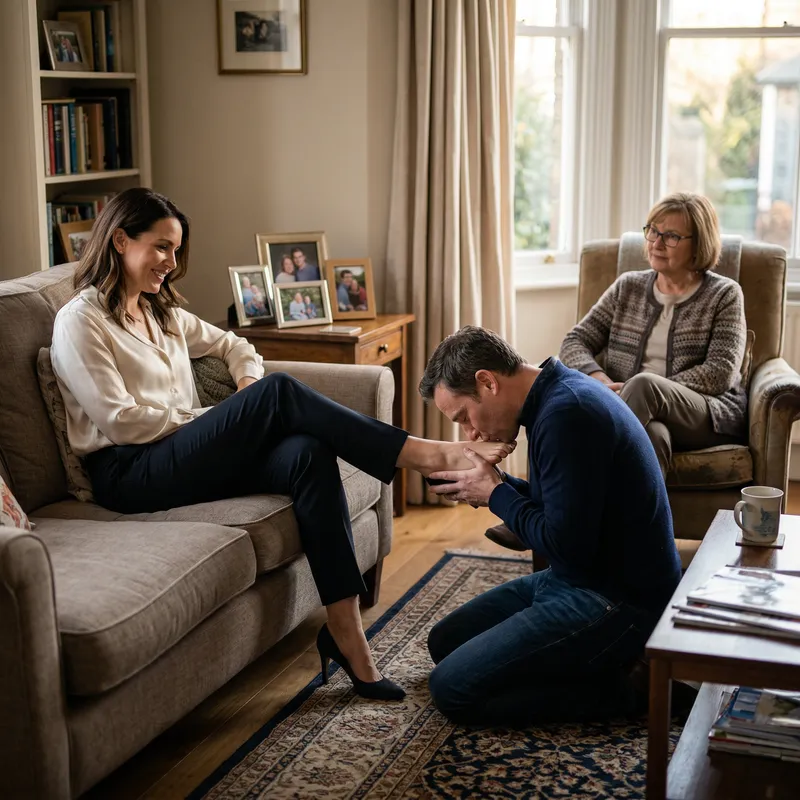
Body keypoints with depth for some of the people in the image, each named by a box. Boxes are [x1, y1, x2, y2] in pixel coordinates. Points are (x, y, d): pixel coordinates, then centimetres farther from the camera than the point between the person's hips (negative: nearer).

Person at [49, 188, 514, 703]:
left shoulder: (164, 314, 22)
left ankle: (346, 632, -29)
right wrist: (218, 418, -7)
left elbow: (234, 346, 32)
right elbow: (121, 422, -11)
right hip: (129, 474, -7)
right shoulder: (79, 321, -2)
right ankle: (423, 454, -21)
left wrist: (251, 400, 8)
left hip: (189, 458, 7)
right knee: (280, 391, -26)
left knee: (308, 453, -25)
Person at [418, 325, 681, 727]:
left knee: (453, 689, -13)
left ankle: (624, 688, -6)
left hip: (620, 601, -11)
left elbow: (566, 546, -26)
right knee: (444, 642, 16)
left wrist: (494, 494, -11)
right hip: (581, 578, 11)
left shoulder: (567, 415, -24)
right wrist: (497, 484, 2)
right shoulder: (559, 393, 8)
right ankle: (609, 661, 10)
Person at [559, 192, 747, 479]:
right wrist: (599, 378, -12)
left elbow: (721, 372, -5)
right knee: (652, 434, -38)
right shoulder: (628, 287, 18)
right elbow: (575, 342, 13)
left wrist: (647, 390, -16)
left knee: (644, 384, -35)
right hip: (644, 418, 2)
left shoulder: (724, 294, 8)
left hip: (710, 415, -2)